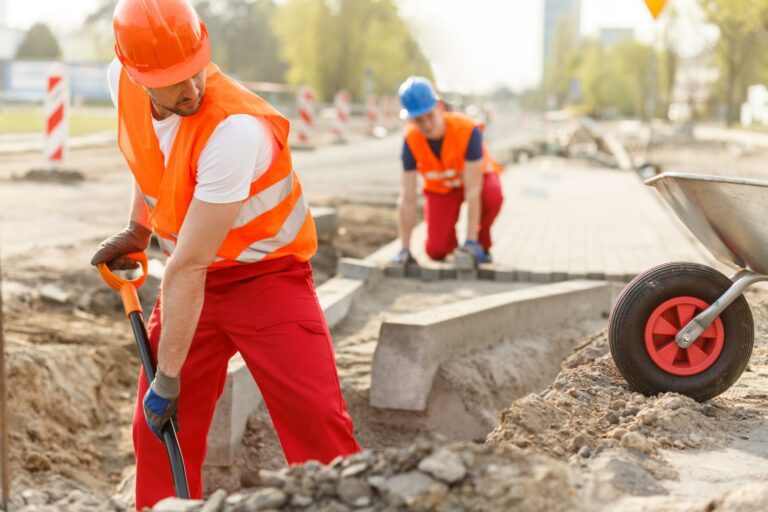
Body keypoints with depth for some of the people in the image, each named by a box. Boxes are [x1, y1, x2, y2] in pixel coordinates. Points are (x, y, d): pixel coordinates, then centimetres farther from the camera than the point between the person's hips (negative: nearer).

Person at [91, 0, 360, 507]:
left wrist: (168, 376, -24)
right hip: (193, 278, 6)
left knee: (319, 425, -17)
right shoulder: (123, 84, -11)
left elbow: (188, 266, -29)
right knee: (157, 431, 4)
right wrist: (137, 232, 12)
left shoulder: (235, 127, -33)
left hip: (268, 275, -6)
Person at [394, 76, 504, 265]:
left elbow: (473, 189, -36)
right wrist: (405, 249, -25)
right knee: (436, 251, -15)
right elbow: (408, 199, -24)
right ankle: (451, 242, 23)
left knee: (492, 195, -38)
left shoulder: (467, 129, -35)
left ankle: (482, 245, -9)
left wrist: (471, 241, -38)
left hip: (475, 176, -2)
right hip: (440, 187, 2)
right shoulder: (411, 140, -27)